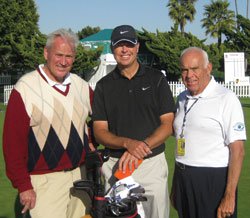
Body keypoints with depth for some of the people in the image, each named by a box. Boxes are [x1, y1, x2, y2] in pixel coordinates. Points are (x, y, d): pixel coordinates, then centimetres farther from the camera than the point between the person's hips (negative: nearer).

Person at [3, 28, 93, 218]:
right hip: (45, 181, -5)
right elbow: (13, 141, -11)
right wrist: (23, 186, -12)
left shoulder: (81, 86, 7)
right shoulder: (25, 89, -10)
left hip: (81, 175, 5)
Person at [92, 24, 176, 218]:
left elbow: (168, 124, -2)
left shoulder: (156, 79, 2)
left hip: (152, 163, -1)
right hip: (116, 165, 1)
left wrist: (141, 147, -17)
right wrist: (127, 143, -19)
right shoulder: (104, 85, 5)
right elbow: (100, 132, 0)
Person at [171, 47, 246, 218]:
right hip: (183, 180, 6)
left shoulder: (226, 99, -12)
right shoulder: (182, 99, 10)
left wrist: (229, 196, -18)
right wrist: (175, 186, 16)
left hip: (213, 183, -6)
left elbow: (237, 150, -14)